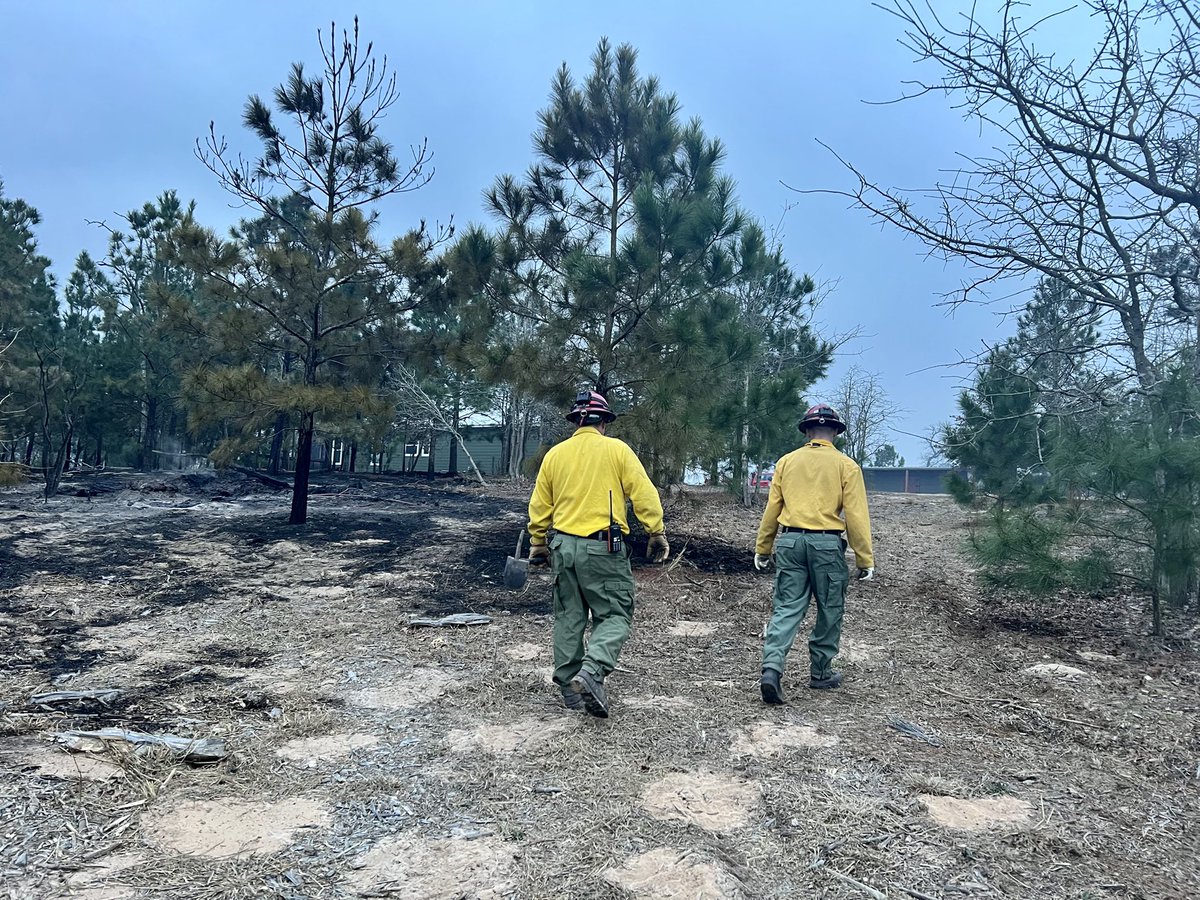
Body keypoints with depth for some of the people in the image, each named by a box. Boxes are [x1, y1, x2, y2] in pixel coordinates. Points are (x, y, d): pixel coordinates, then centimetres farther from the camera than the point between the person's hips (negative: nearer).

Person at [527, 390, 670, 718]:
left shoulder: (555, 454, 7)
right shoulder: (616, 449, -3)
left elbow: (539, 505, 11)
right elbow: (644, 494, -8)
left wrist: (538, 543, 21)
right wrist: (656, 533, -1)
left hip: (563, 546, 5)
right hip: (603, 548, -4)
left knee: (569, 617, 14)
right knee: (614, 615, 3)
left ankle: (570, 687, 20)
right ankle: (592, 671, -18)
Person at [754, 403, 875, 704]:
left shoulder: (787, 461, 6)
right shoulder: (846, 465, -1)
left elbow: (771, 509, 7)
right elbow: (856, 516, -5)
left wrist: (762, 549, 15)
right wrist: (865, 559, 0)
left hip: (789, 541, 2)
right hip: (827, 544, -2)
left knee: (786, 608, 4)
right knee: (829, 610, 14)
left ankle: (771, 667, -13)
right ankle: (820, 673, 24)